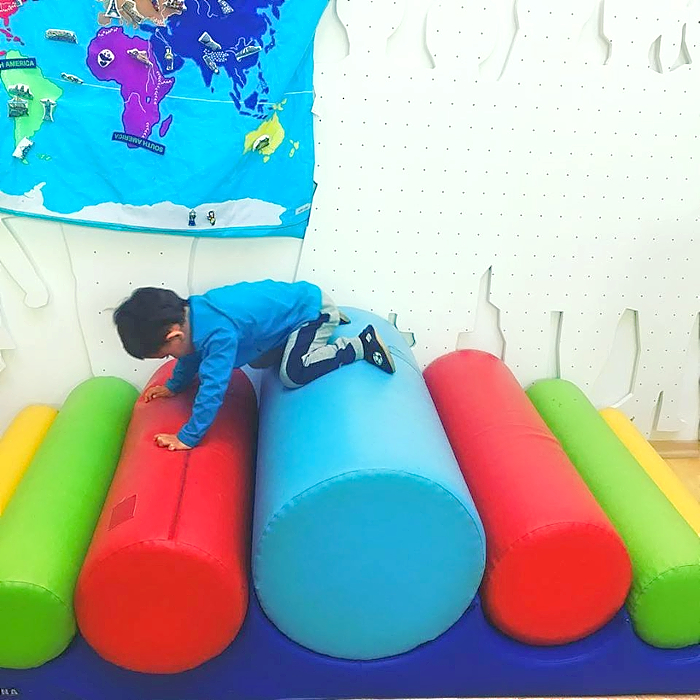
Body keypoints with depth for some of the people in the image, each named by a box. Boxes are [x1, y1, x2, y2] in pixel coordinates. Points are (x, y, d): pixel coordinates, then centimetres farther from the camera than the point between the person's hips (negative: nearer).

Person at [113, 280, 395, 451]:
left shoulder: (218, 334, -34)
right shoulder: (190, 312, -5)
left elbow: (213, 388, -34)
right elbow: (192, 353, 15)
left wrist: (188, 437, -28)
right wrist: (173, 386, 24)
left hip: (313, 307, -10)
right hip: (296, 299, 10)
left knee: (292, 374, -21)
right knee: (258, 361, 22)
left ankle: (363, 345, -8)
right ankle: (328, 325, 30)